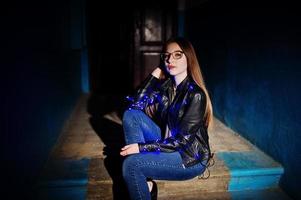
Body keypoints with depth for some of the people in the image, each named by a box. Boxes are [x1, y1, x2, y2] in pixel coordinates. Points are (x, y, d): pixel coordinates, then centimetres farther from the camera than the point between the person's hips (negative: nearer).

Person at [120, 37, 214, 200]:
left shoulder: (195, 95, -20)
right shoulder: (166, 86, 1)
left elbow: (182, 141, -20)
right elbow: (135, 104, -8)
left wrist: (142, 147, -20)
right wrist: (156, 73, -10)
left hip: (190, 157, -7)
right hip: (167, 143, 8)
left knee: (131, 164, -24)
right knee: (130, 114, -9)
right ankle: (146, 183, -9)